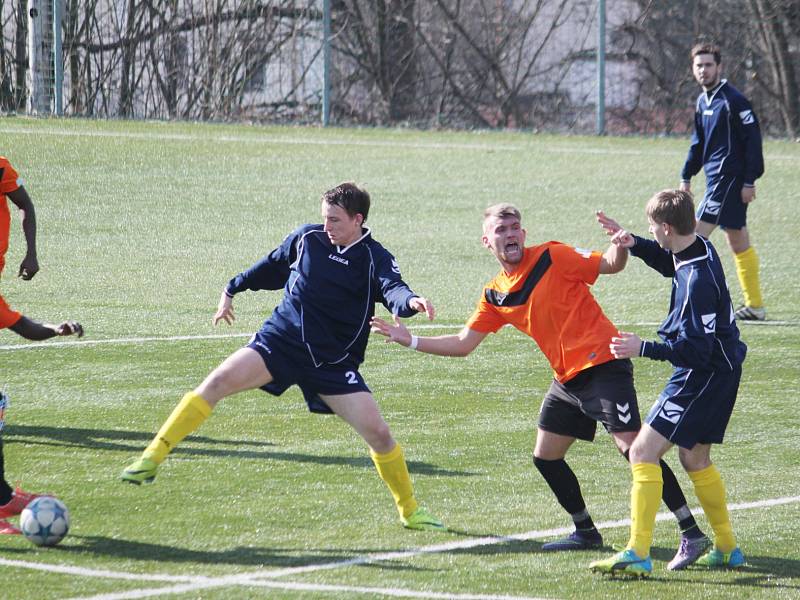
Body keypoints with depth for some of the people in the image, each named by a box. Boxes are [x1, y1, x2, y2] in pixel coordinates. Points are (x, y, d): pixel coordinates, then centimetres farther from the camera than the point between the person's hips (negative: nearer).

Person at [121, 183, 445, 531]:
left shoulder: (375, 259, -6)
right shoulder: (307, 238, 3)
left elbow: (393, 290, -27)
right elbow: (271, 267, 21)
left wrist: (411, 301, -50)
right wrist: (232, 289, 32)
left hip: (334, 364, -2)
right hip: (281, 339, 2)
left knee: (378, 433, -9)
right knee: (219, 380, -20)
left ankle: (410, 510, 14)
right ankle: (153, 457, -15)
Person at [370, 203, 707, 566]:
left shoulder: (552, 257, -7)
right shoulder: (495, 295, 11)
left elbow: (610, 265, -4)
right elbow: (463, 344, 14)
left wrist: (620, 246, -26)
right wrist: (411, 341, 8)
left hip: (602, 366, -8)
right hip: (567, 381, 8)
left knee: (631, 446, -17)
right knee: (545, 457, 11)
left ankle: (691, 533, -16)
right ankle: (585, 533, 29)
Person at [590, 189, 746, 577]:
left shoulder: (698, 282, -27)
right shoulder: (699, 249, 2)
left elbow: (695, 350, -26)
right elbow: (669, 263, 28)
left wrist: (642, 349, -21)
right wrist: (634, 244, 12)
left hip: (704, 375, -10)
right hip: (719, 371, 10)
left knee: (643, 452, -12)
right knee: (695, 459, 22)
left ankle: (638, 555, -16)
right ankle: (727, 549, 31)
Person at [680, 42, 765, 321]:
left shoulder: (733, 100, -12)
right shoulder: (702, 101, 14)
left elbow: (753, 139, -14)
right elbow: (698, 143, 24)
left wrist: (749, 181, -17)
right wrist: (686, 177, 19)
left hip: (730, 179, -9)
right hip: (716, 179, 9)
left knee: (697, 235, -13)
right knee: (738, 242, 11)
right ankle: (755, 305, 15)